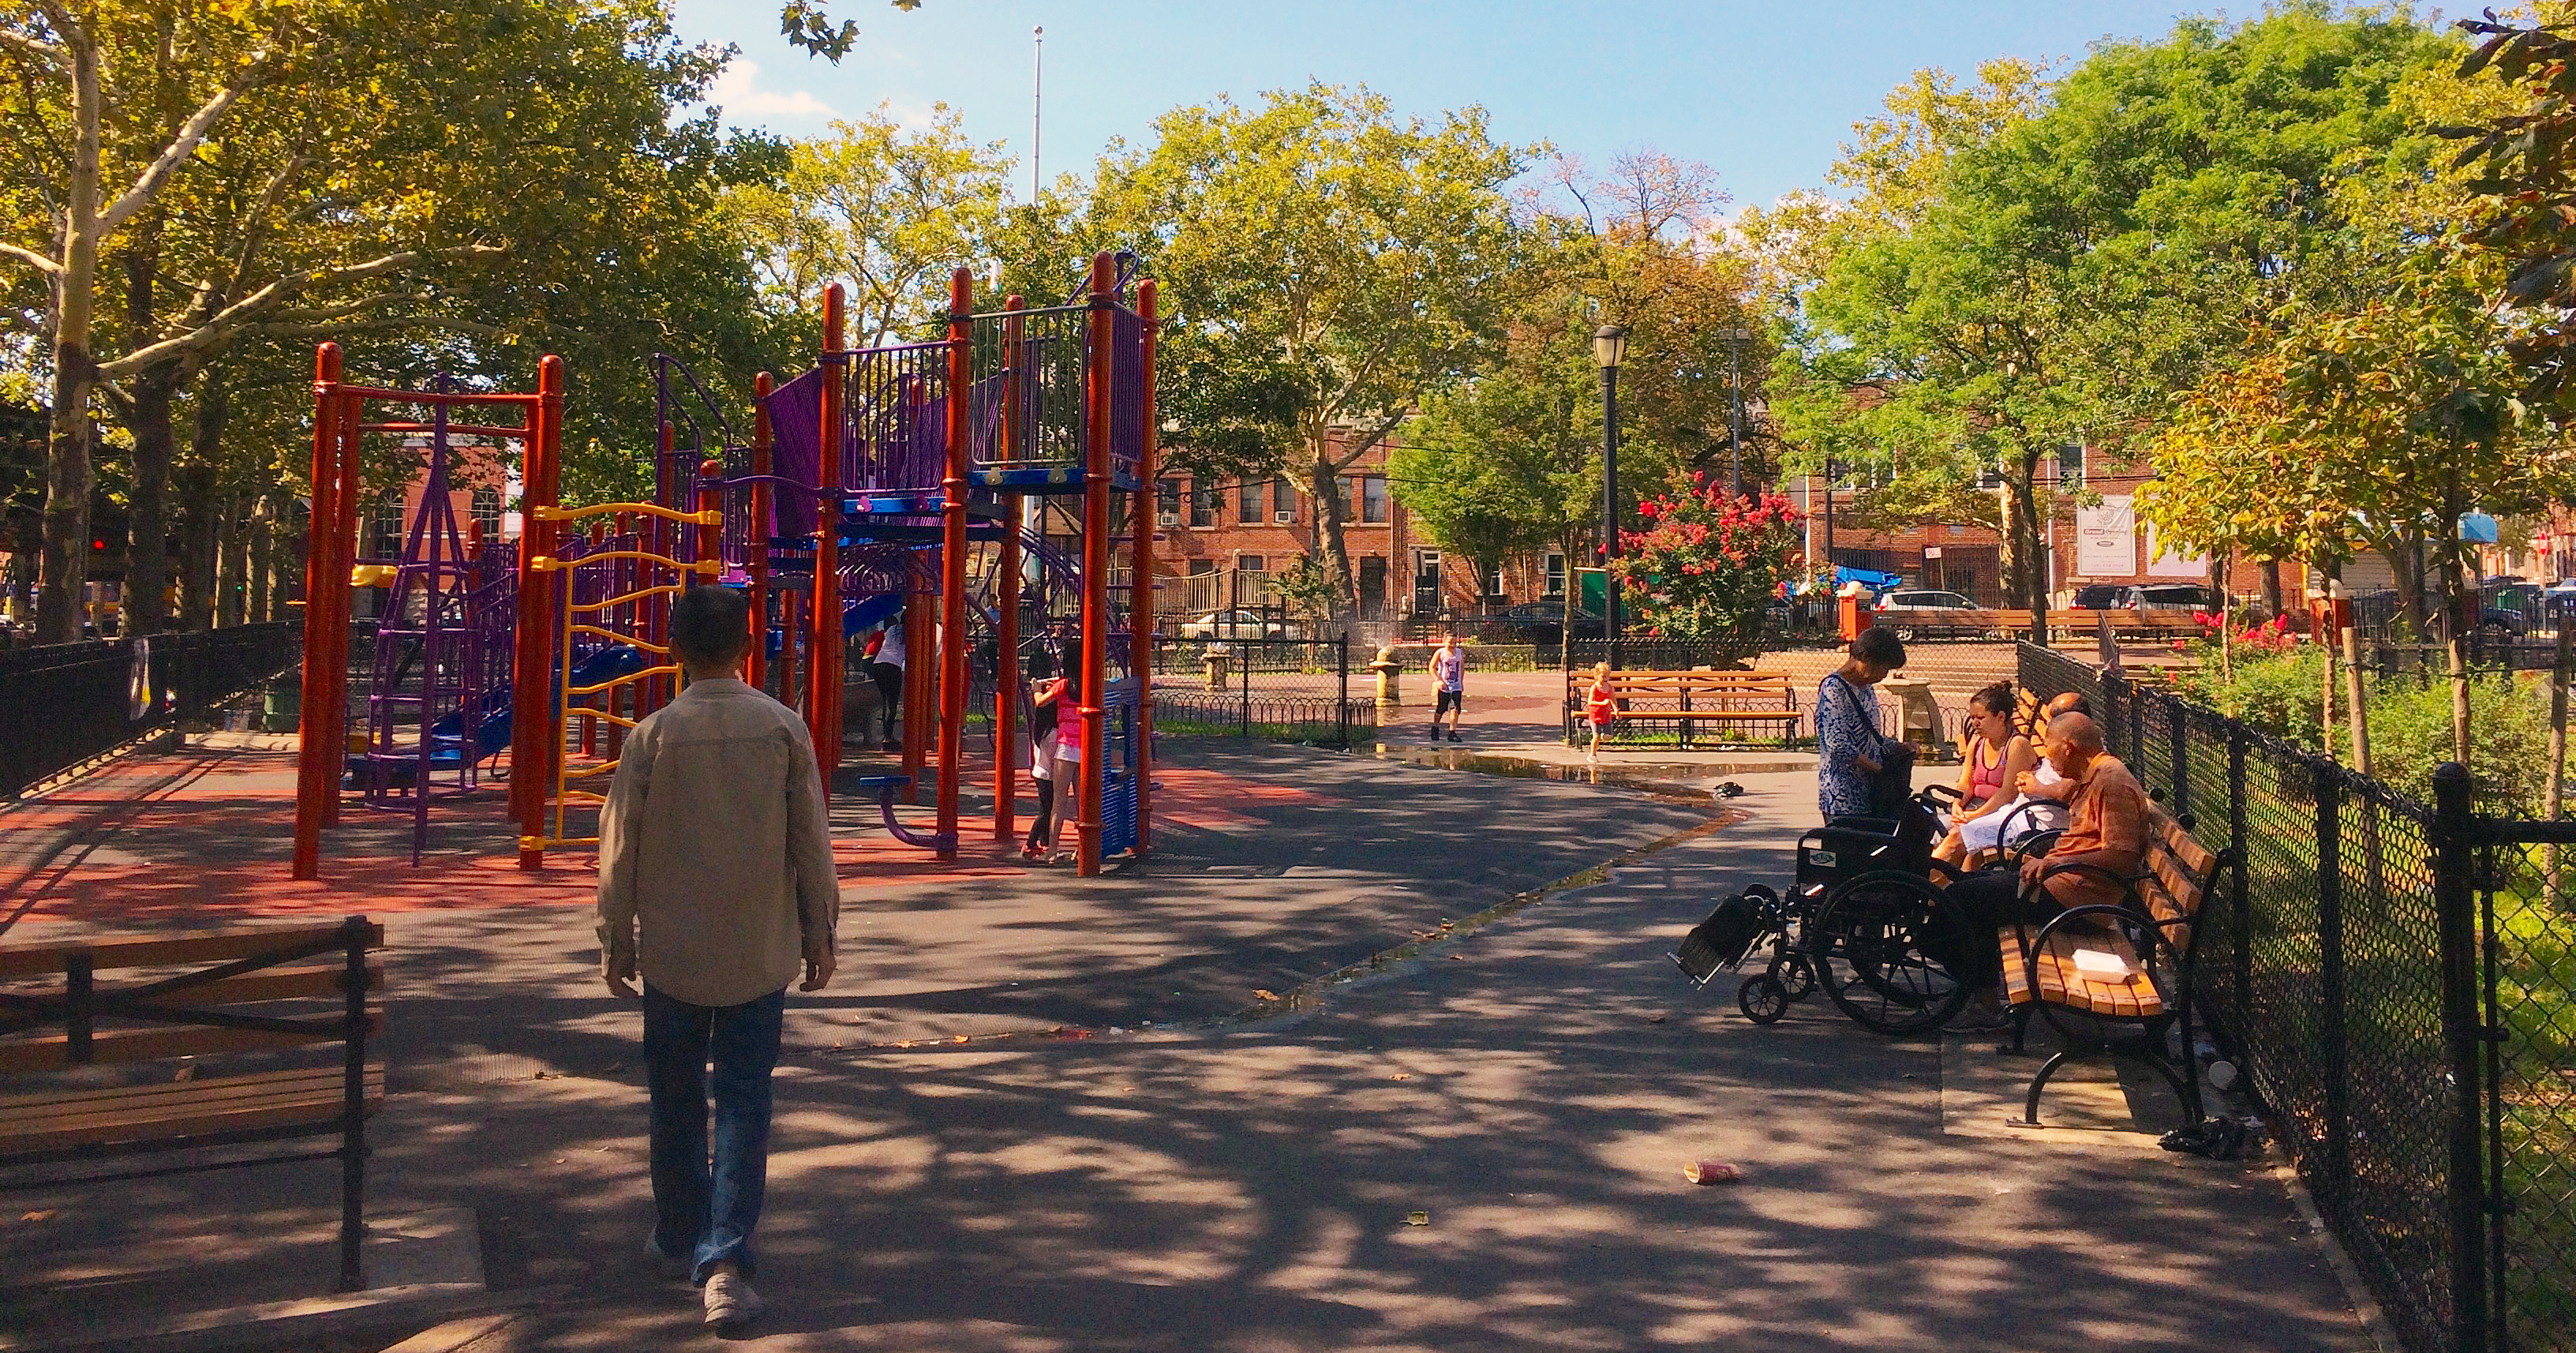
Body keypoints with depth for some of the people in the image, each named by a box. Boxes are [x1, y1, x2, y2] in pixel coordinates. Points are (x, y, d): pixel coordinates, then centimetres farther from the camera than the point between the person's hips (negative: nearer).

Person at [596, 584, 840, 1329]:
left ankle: (680, 1234, 32)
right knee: (744, 1101, 4)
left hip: (674, 951, 0)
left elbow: (622, 847, -3)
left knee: (677, 1099, 17)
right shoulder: (783, 728, -6)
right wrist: (820, 932, 7)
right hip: (761, 951, 0)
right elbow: (811, 839, -3)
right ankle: (724, 1258, -4)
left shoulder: (654, 734, -7)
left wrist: (615, 940, 9)